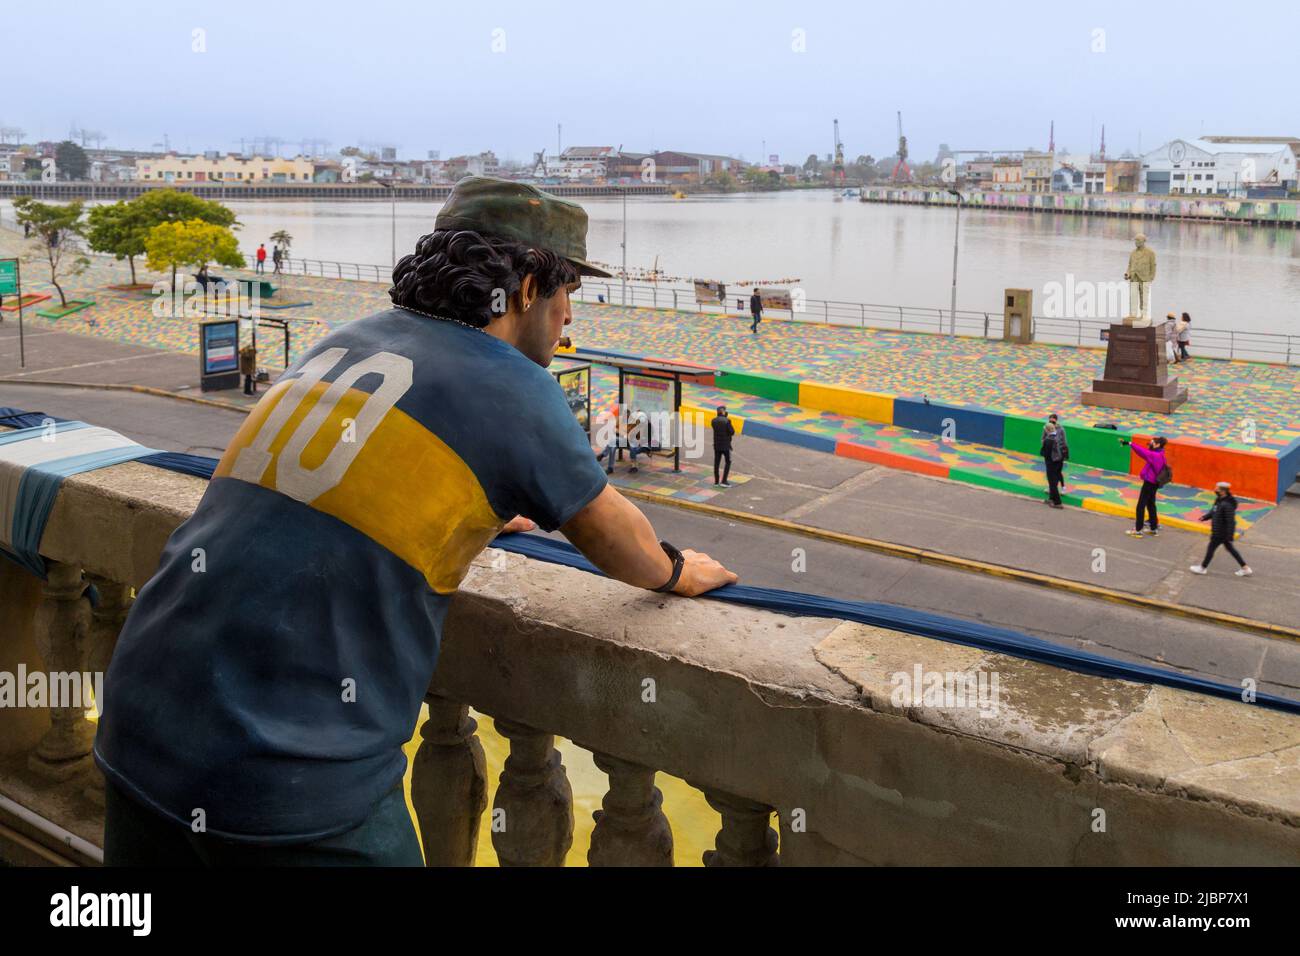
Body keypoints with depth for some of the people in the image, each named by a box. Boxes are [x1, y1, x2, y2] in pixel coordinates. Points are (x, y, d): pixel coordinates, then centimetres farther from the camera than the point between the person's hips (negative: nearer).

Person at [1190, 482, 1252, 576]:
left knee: (1211, 548, 8)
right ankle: (1245, 568, 27)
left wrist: (1230, 536, -25)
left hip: (1221, 533, -10)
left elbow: (1231, 521, -27)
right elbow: (1213, 511, 15)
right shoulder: (1219, 500, 1)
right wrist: (1205, 517, -3)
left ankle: (1203, 568, 27)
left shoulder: (1227, 505, -29)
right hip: (1218, 531, 10)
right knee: (1230, 548, 20)